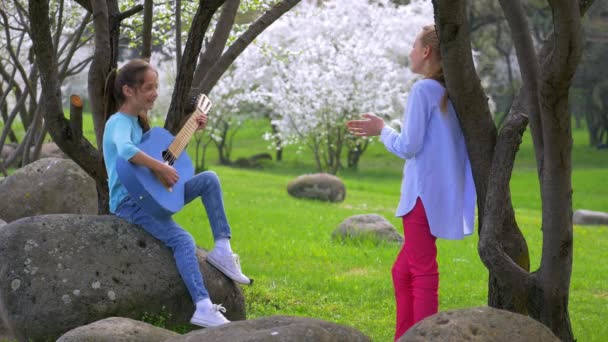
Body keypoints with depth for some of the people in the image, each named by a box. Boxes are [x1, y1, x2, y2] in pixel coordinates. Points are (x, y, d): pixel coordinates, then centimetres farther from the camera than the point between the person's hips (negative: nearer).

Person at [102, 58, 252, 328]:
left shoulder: (138, 120, 14)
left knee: (209, 179, 5)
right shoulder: (119, 123, -15)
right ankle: (203, 309, -36)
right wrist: (161, 168, -34)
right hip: (130, 202, -10)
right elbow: (126, 150, -39)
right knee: (183, 240, -28)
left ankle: (222, 249, -3)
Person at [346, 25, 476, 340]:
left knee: (422, 273, -5)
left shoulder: (423, 90, -12)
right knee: (403, 271, 16)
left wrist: (381, 130, 2)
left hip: (425, 194, -8)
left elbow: (408, 146, -13)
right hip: (443, 194, 8)